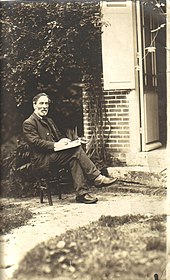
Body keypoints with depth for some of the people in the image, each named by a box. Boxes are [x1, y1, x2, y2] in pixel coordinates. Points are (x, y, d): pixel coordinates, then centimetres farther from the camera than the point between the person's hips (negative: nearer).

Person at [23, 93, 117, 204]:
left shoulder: (49, 121, 25)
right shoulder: (28, 123, -2)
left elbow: (59, 136, 26)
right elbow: (35, 142, -14)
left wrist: (64, 141, 1)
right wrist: (55, 145, -22)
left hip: (54, 154, 8)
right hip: (42, 160, -7)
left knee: (75, 159, -25)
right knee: (77, 150, -23)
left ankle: (82, 193, -27)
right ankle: (97, 178, -19)